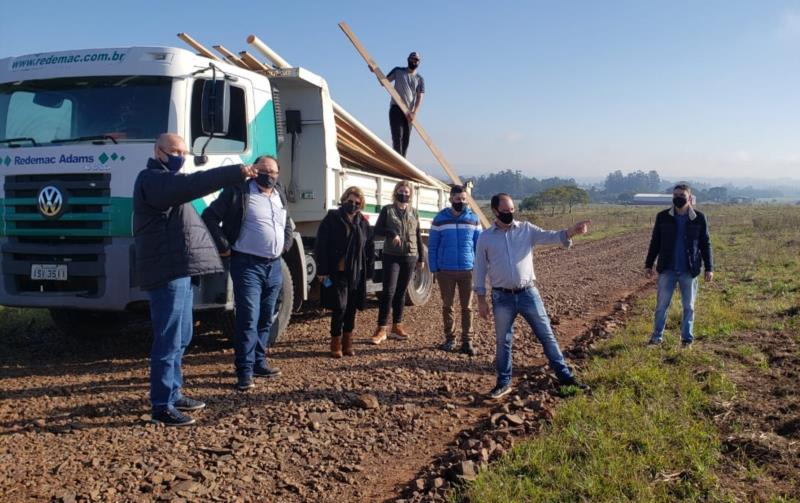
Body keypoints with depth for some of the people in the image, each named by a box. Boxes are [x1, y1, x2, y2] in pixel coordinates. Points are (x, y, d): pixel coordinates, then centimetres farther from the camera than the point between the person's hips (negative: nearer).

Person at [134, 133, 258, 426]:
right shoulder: (153, 179, -10)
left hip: (178, 270, 11)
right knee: (169, 340, -8)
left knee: (181, 337, 17)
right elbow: (191, 185, -27)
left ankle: (173, 393, 27)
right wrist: (236, 172, -31)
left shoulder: (166, 180, 24)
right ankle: (162, 406, -3)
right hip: (168, 272, -11)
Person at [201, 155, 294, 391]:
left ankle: (258, 363, 24)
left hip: (274, 266, 7)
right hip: (248, 265, -7)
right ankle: (244, 371, -5)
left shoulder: (280, 195, 15)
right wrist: (223, 246, -11)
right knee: (248, 319, -10)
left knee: (266, 319, 13)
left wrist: (285, 246, 16)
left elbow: (287, 225, 31)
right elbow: (210, 216, -9)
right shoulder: (239, 192, -7)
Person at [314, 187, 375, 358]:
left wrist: (368, 269, 7)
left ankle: (347, 342, 21)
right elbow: (321, 246, -7)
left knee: (351, 309, 9)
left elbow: (369, 248, 13)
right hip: (337, 272, -4)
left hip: (356, 273, 4)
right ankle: (336, 343, 8)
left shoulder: (363, 223, 10)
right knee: (339, 307, -7)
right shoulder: (332, 219, -4)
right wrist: (322, 270, -11)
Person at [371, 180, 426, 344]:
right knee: (388, 291, -10)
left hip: (410, 257, 3)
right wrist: (391, 233, -19)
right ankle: (381, 329, -9)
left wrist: (421, 258, 13)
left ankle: (397, 326, 18)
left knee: (401, 292, 9)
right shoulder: (387, 210, 2)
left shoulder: (414, 212, 11)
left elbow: (419, 237, 14)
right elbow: (377, 231, -1)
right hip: (391, 256, -3)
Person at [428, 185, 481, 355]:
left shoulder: (473, 219, 3)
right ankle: (450, 338, 22)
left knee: (467, 307, 5)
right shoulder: (440, 219, 0)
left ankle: (467, 341, 12)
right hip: (445, 271, 0)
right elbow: (432, 246, 3)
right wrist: (434, 268, -2)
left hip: (468, 270, 0)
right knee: (447, 305, 10)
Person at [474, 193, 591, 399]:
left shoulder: (526, 229, 2)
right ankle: (504, 383, 24)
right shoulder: (485, 237, 0)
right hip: (502, 297, 0)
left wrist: (571, 231, -32)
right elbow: (480, 270, 3)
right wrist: (481, 300, 1)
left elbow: (550, 236, -12)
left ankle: (565, 375, 19)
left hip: (528, 293, 0)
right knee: (503, 341, 10)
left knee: (547, 335, 7)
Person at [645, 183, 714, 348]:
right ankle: (657, 335, 13)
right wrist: (648, 264, 6)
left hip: (689, 270, 0)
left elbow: (705, 244, 4)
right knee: (662, 303, 3)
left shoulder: (699, 218, -1)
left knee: (688, 306, 9)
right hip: (667, 269, 0)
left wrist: (709, 268, 1)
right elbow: (655, 242, 7)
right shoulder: (663, 217, 0)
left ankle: (687, 337, 20)